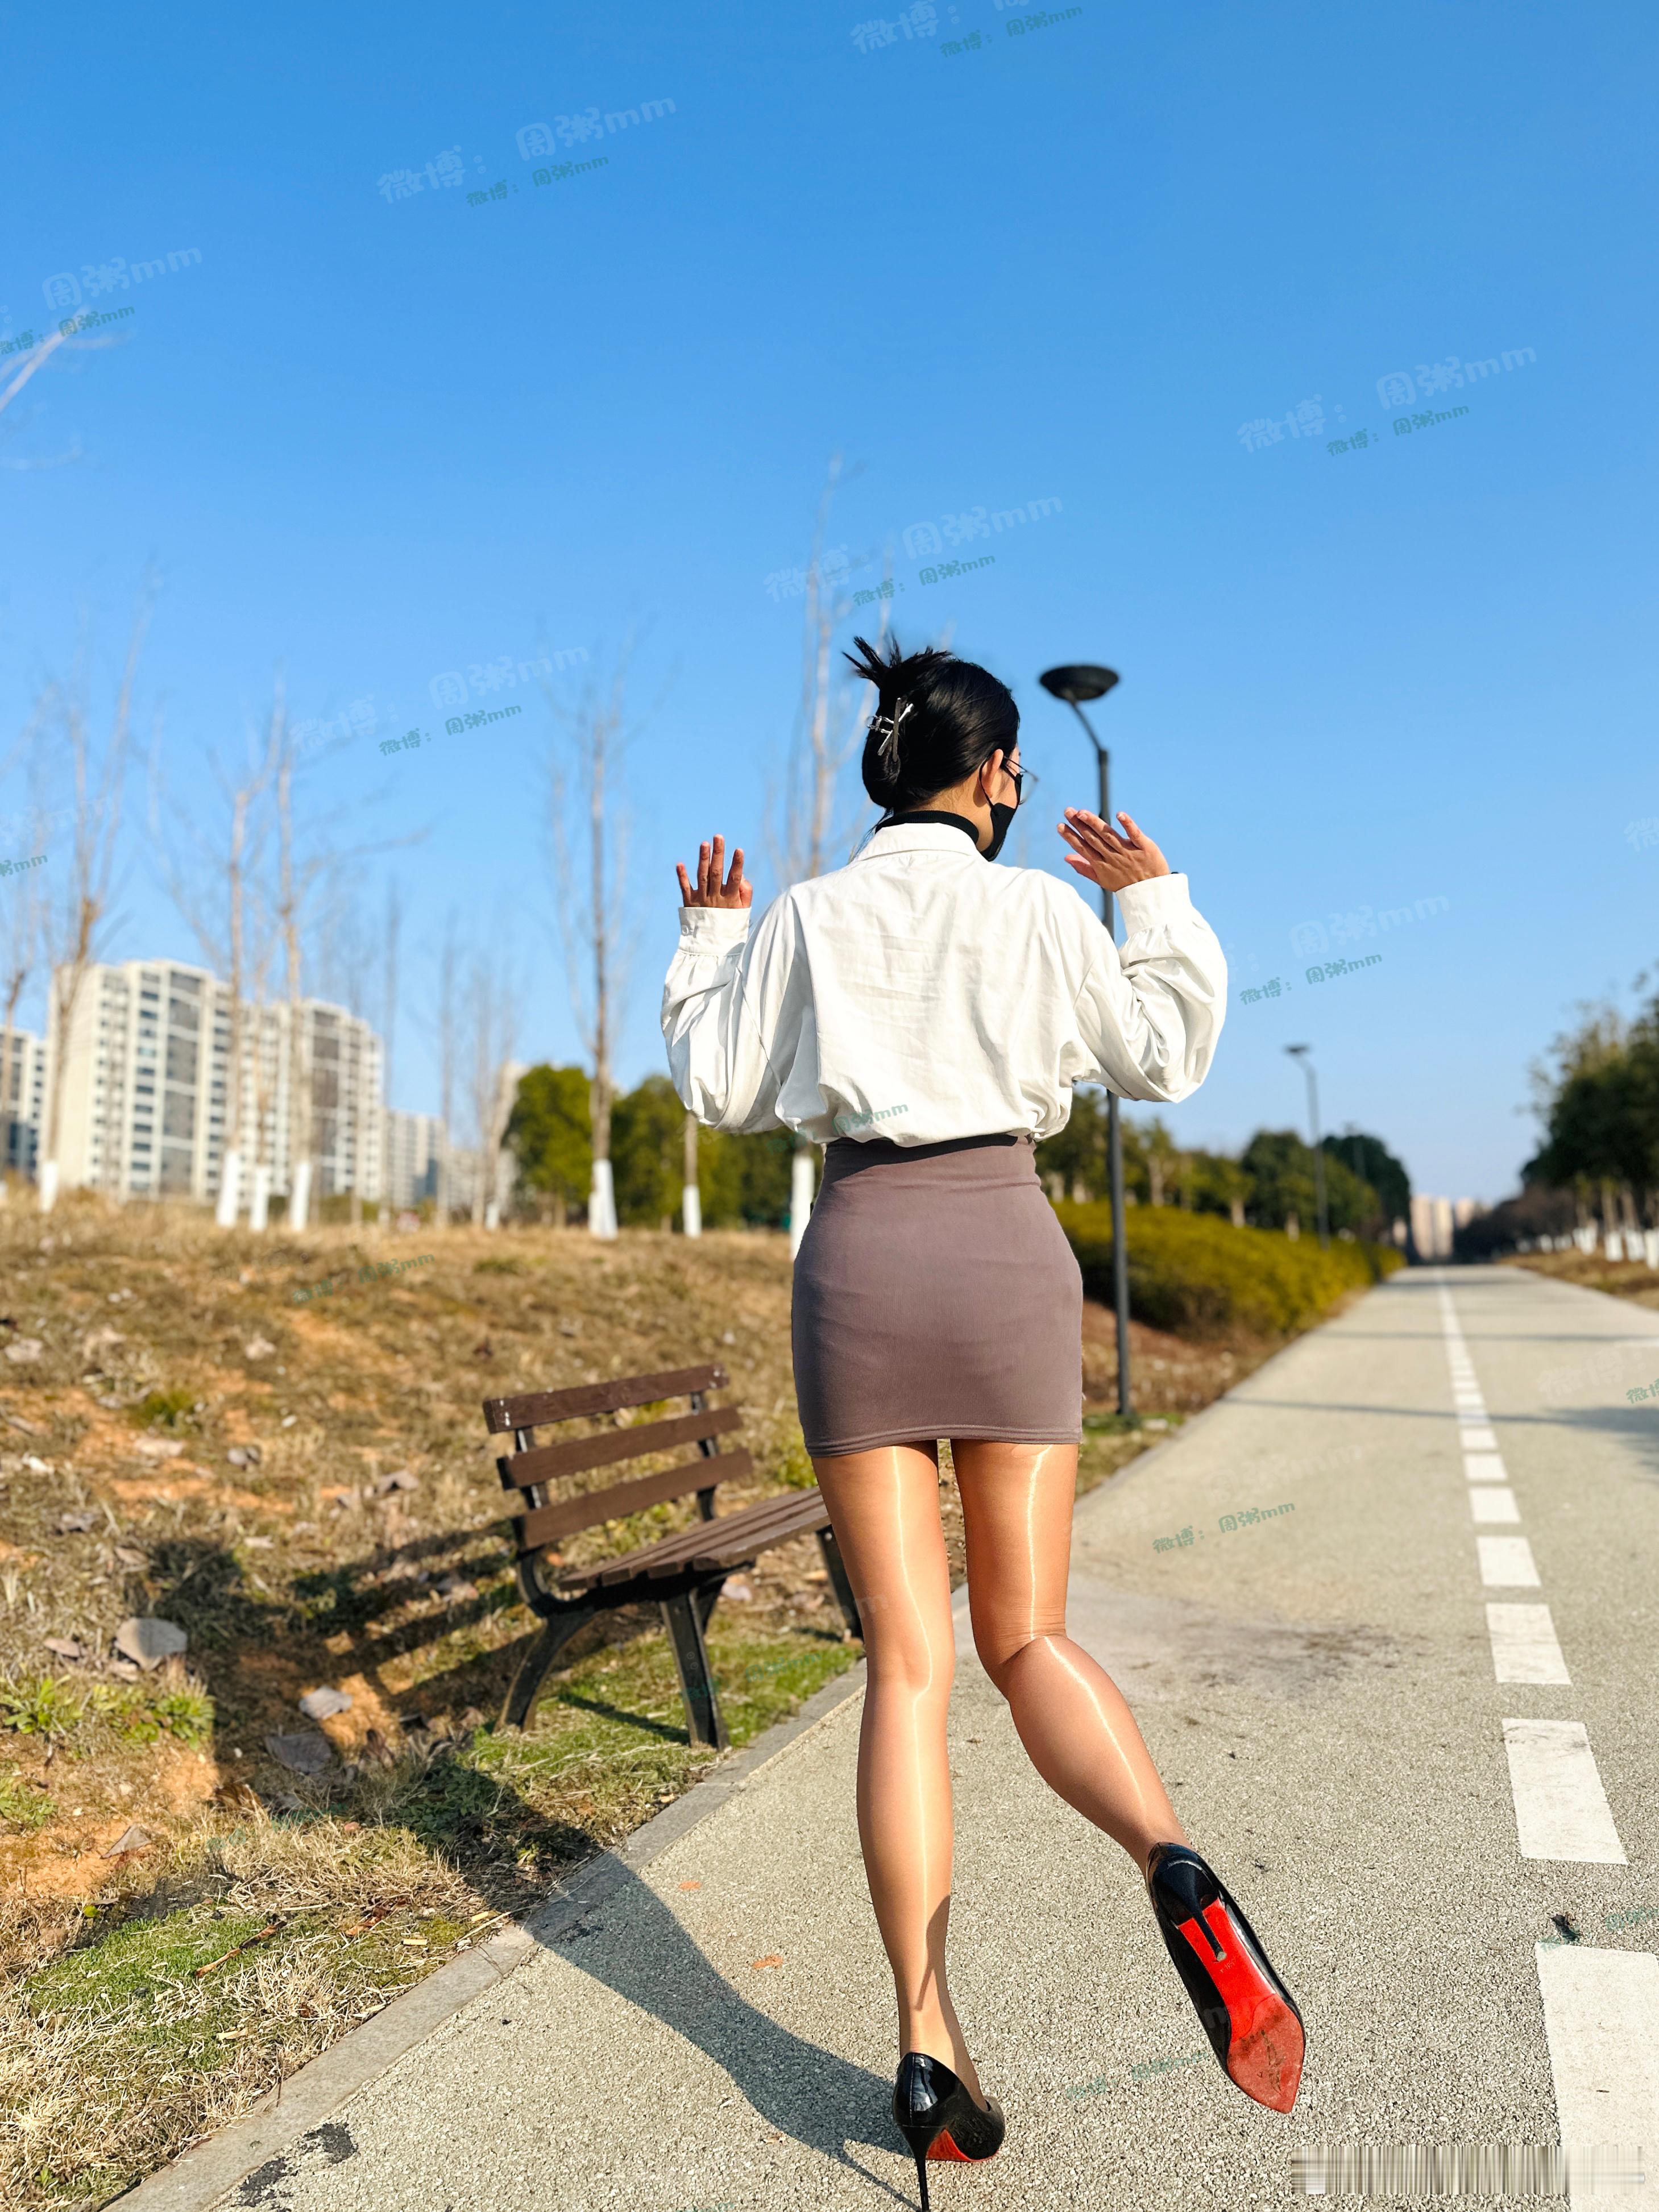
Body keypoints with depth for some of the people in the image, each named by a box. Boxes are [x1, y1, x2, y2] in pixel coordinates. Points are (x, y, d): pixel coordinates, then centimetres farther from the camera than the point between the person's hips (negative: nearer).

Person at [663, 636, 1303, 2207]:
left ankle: (929, 2048, 2)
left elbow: (717, 1088, 10)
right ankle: (1171, 1862, -18)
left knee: (908, 1663, 5)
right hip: (1003, 1251, 0)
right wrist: (1155, 900, 21)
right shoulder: (1039, 910, 2)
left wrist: (707, 943, 24)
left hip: (858, 1257, 1)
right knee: (1027, 1638, 10)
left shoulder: (804, 920, 5)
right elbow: (1166, 1058, 11)